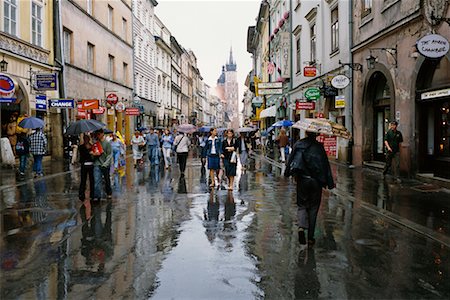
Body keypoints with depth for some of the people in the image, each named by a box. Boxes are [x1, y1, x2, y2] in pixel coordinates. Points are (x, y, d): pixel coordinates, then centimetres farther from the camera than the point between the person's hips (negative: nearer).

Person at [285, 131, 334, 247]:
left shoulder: (298, 145, -1)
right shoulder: (319, 146, -5)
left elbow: (291, 160, 0)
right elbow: (326, 165, -3)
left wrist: (291, 173, 14)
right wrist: (329, 183, 1)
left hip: (302, 180, 1)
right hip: (316, 181, 0)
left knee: (302, 205, 14)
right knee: (313, 208, 10)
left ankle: (302, 227, -14)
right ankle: (310, 237, 13)